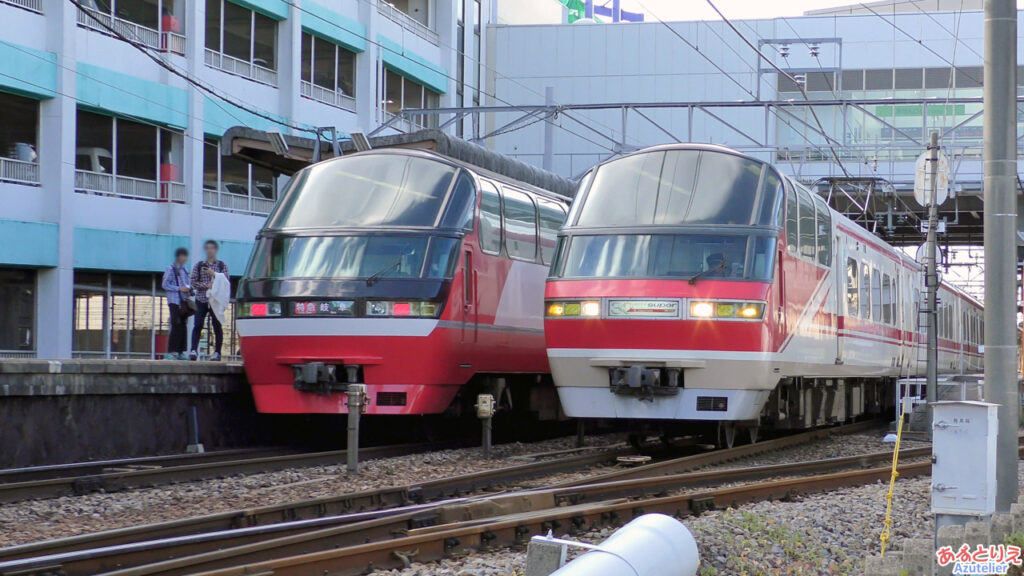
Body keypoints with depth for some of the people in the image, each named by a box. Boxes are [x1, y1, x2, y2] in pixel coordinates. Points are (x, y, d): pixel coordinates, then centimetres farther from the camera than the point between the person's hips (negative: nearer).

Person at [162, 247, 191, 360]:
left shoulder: (185, 270, 17)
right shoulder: (171, 269, -3)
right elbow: (165, 285, -7)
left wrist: (189, 290, 4)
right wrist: (179, 288, -15)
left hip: (184, 301, 7)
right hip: (175, 301, -7)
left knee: (183, 326, 5)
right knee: (176, 326, -12)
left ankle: (180, 352, 9)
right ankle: (171, 352, -11)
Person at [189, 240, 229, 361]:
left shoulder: (222, 265, 9)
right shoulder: (198, 266, 11)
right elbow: (194, 282, 4)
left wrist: (214, 274, -14)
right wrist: (207, 285, -11)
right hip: (201, 299, 0)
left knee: (217, 326, 0)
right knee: (198, 325, -11)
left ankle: (217, 352, 5)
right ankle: (193, 350, -15)